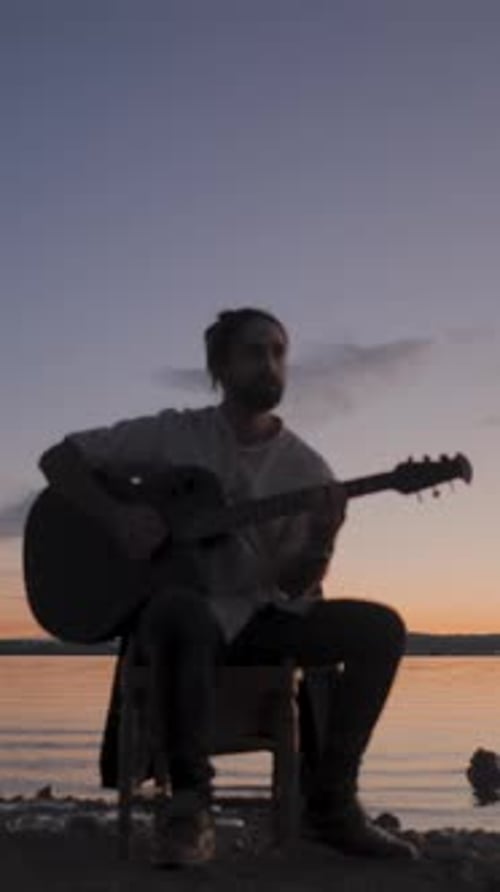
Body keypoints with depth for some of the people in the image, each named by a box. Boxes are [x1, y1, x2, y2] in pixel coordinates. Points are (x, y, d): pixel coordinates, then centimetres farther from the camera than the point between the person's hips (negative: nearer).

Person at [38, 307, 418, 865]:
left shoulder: (306, 470, 3)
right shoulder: (172, 435, -2)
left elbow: (293, 584, -2)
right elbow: (59, 458, -1)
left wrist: (321, 541, -24)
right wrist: (116, 518, -16)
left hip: (257, 617, 4)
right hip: (178, 610, -3)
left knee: (380, 627, -17)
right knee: (185, 610, -40)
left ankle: (330, 803, -9)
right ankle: (189, 800, -27)